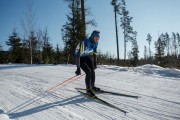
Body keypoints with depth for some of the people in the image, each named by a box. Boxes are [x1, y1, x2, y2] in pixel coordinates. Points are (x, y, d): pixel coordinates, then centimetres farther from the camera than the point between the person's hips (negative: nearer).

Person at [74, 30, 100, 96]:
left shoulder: (95, 43, -13)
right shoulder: (84, 43, -35)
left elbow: (95, 53, 3)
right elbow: (78, 55, -38)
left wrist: (95, 63, 6)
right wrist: (78, 68, -40)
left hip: (86, 57, 7)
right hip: (80, 58, -7)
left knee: (92, 71, 1)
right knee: (88, 72, -18)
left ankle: (92, 86, 22)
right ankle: (88, 89, -2)